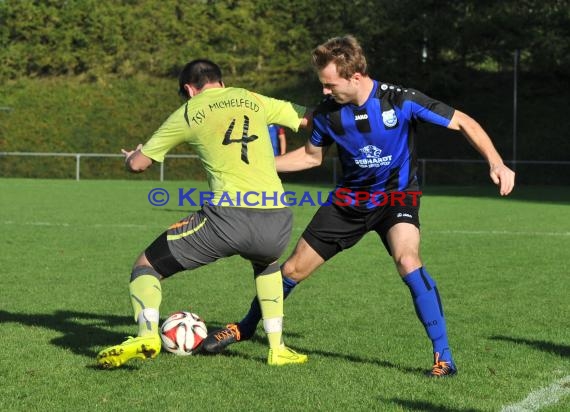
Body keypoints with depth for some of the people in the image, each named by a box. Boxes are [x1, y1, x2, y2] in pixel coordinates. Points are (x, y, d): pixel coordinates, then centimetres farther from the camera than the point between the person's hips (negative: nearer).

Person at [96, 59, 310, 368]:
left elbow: (137, 164, 19)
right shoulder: (254, 100, 19)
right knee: (267, 263, 39)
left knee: (146, 267, 12)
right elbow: (309, 119, 28)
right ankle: (277, 348, 29)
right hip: (277, 221, 4)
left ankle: (146, 334, -14)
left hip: (228, 216, -4)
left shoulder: (187, 114, 12)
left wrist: (132, 156, 43)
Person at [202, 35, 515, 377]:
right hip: (350, 198, 4)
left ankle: (444, 356, -24)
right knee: (294, 269, 6)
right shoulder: (328, 112, -12)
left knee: (407, 260, -33)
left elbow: (463, 122, -17)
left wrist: (497, 164, -29)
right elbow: (311, 155, 9)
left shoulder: (400, 101, -24)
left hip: (396, 195, -4)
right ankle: (246, 328, 33)